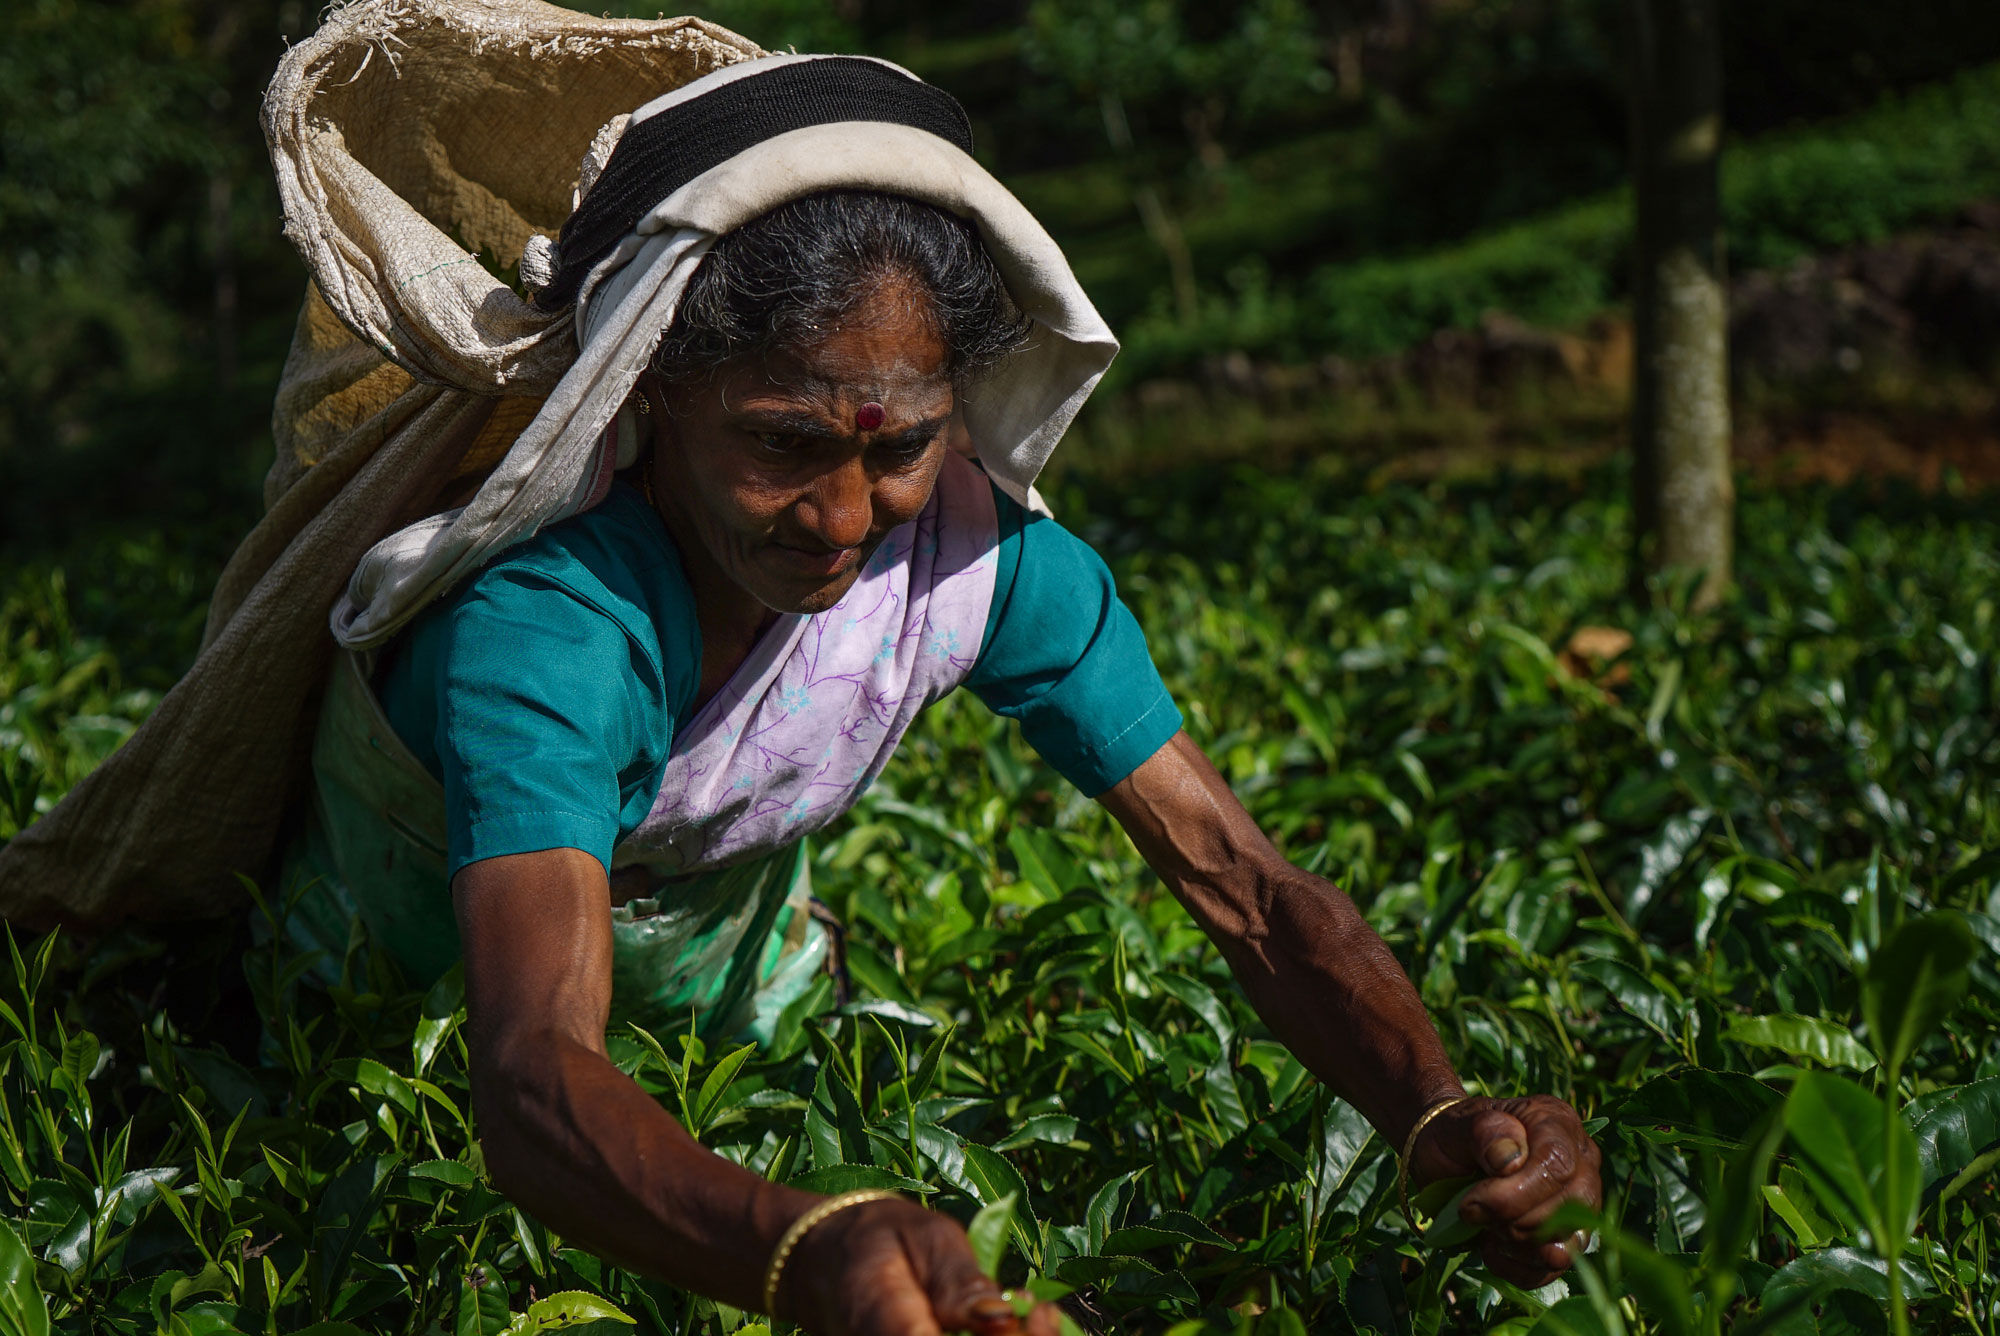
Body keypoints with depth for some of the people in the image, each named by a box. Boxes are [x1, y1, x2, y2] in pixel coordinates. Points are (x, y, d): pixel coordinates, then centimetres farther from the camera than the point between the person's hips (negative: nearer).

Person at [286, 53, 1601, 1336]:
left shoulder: (980, 554, -32)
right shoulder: (543, 618, -47)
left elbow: (1247, 888, -30)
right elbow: (534, 1089, -60)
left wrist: (1442, 1119, -50)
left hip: (724, 971, 3)